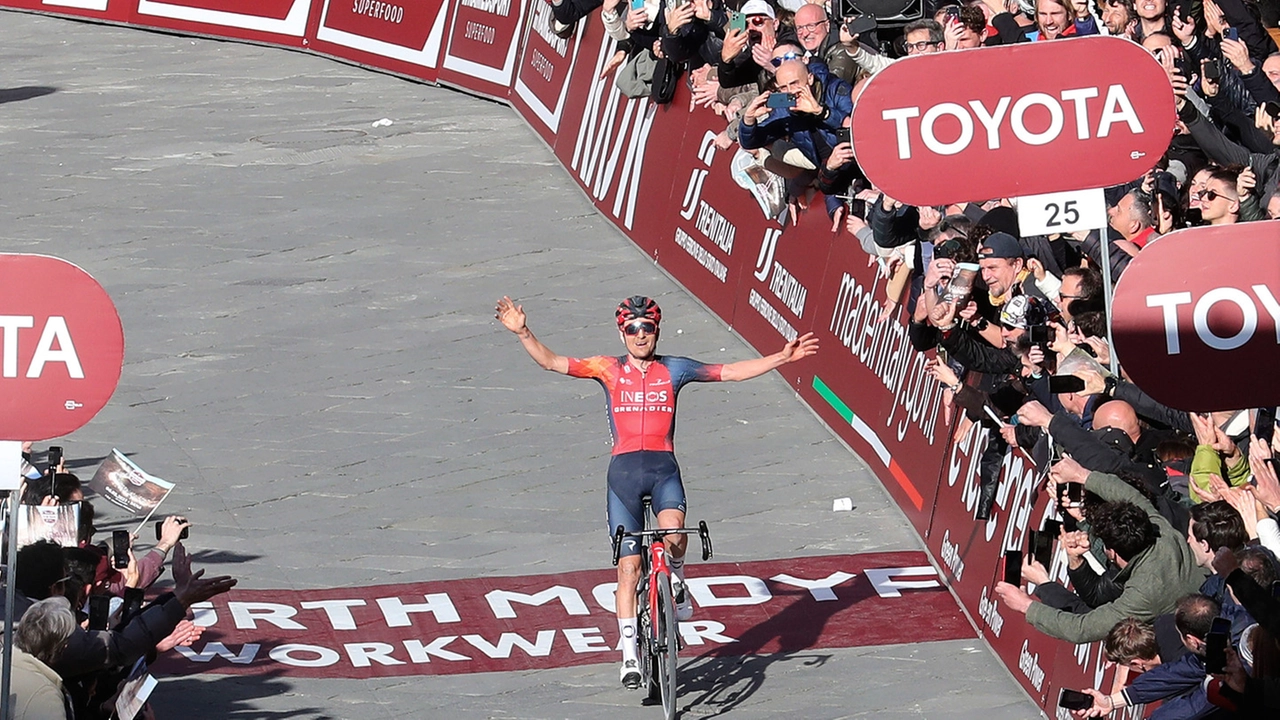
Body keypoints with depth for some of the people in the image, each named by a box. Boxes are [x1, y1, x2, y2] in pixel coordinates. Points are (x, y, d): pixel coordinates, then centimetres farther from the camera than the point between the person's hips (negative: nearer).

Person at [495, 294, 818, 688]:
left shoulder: (674, 370, 10)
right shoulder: (609, 369, 7)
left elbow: (733, 372, 13)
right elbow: (552, 362, 1)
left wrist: (783, 357, 9)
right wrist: (523, 332, -13)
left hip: (664, 467, 0)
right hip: (624, 468, 0)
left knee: (673, 531, -31)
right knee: (628, 566, -3)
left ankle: (677, 582, 3)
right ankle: (629, 652, 6)